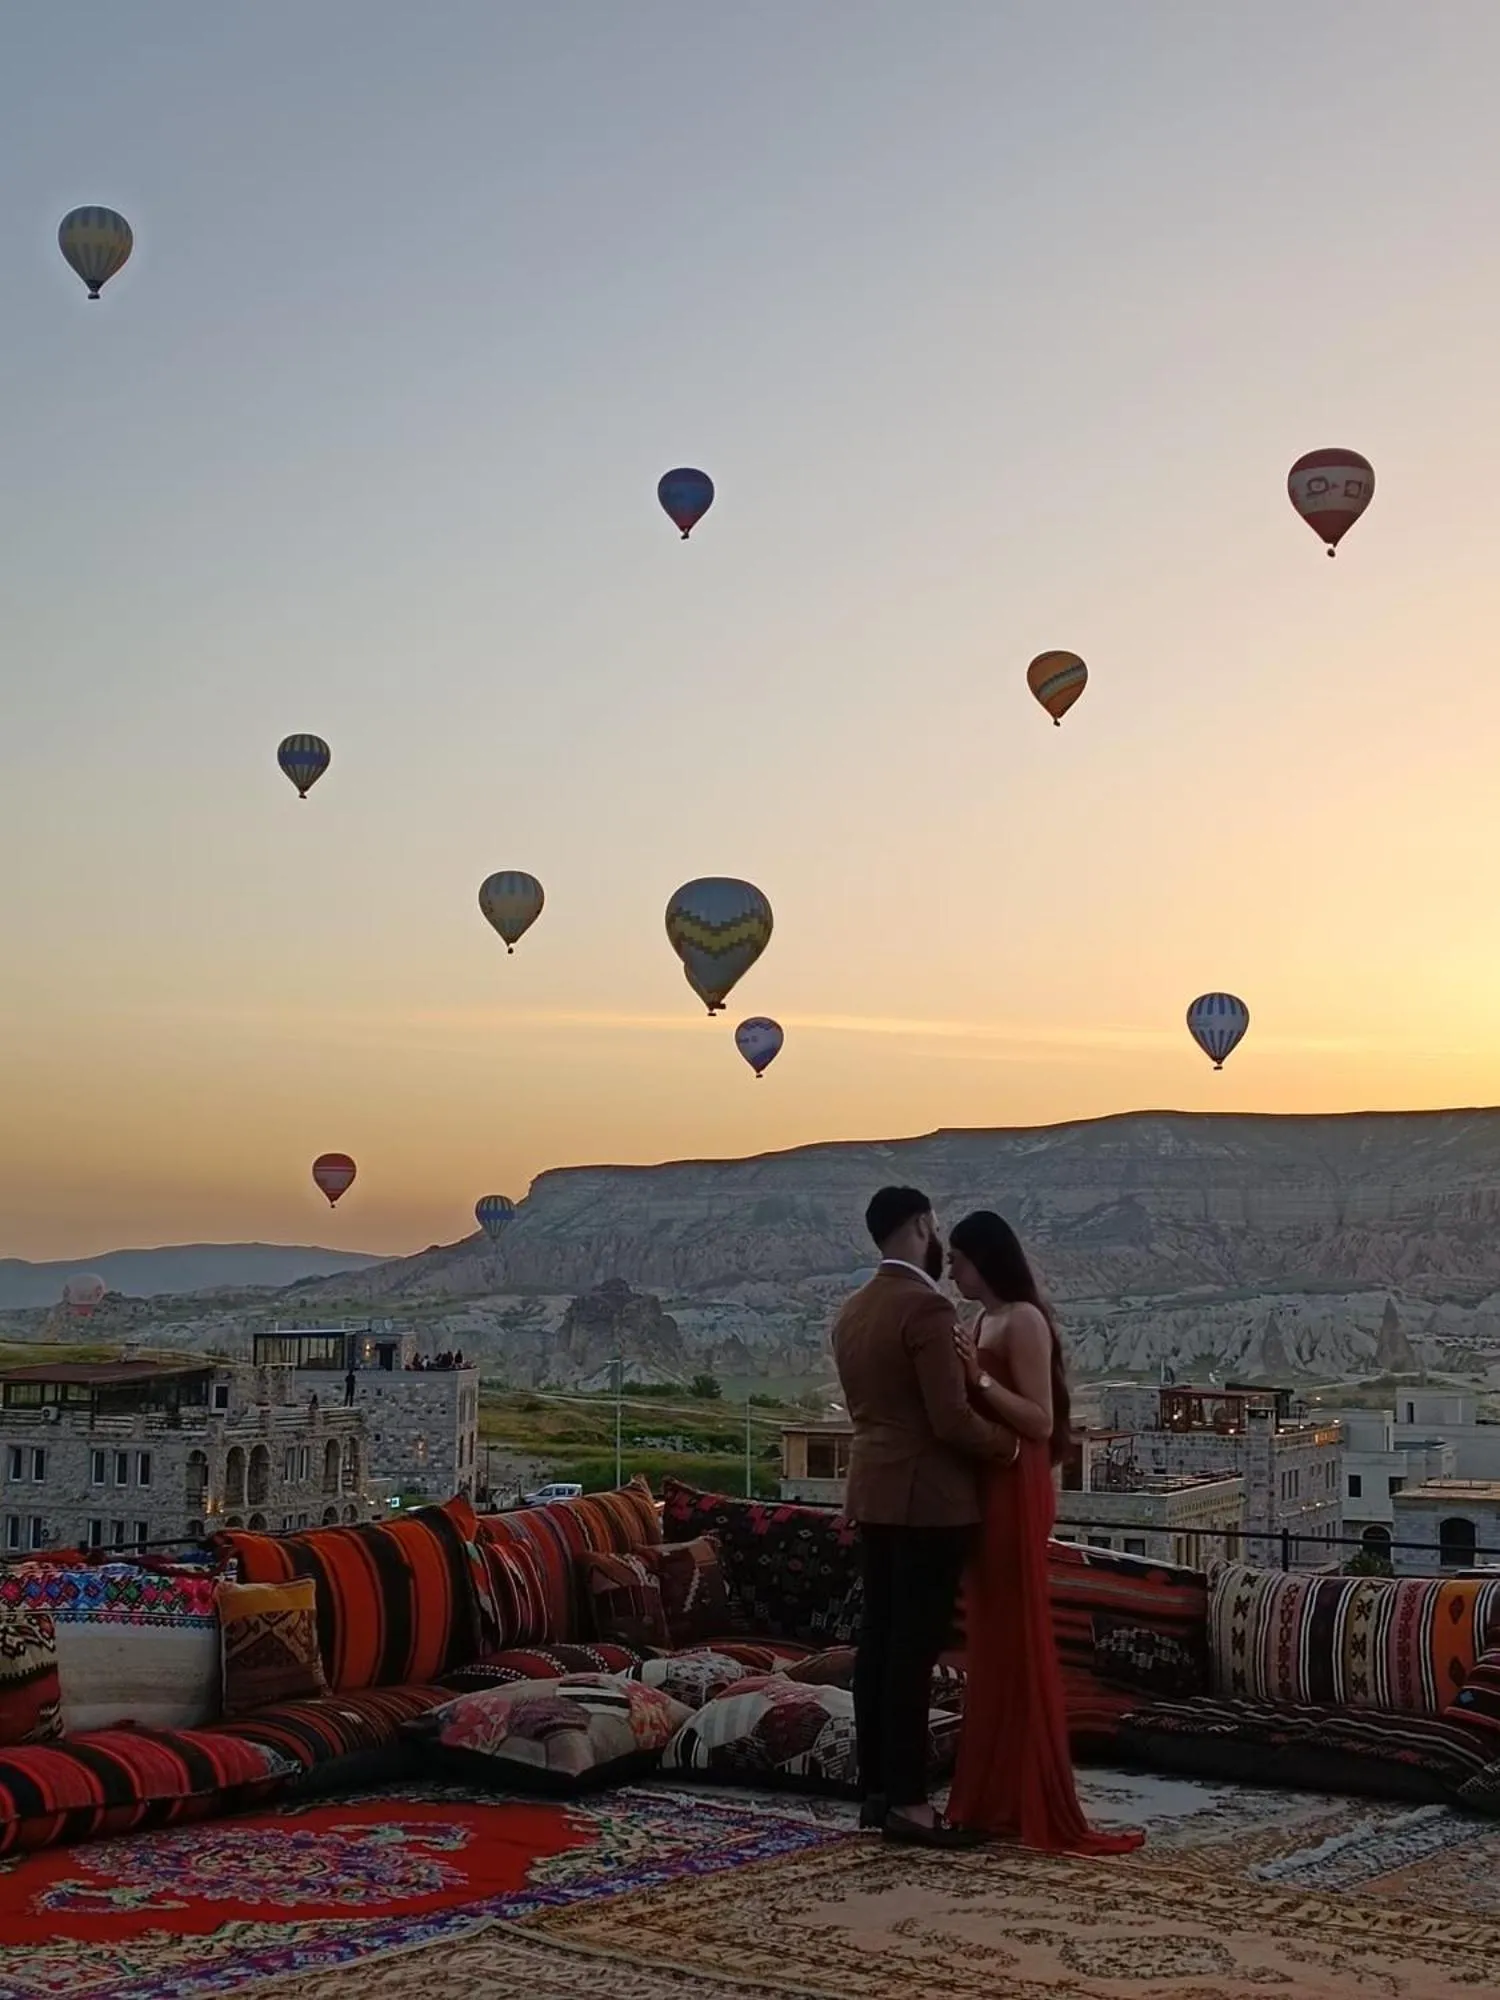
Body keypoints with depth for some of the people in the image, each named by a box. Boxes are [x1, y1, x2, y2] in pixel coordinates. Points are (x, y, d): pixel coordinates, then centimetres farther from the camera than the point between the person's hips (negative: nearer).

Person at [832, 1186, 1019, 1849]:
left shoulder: (853, 1309, 11)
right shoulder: (926, 1307, -17)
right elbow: (951, 1419, -21)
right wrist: (1010, 1443, -4)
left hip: (873, 1493, 9)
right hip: (926, 1496, -9)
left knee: (880, 1640, 11)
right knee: (915, 1648, -6)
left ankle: (877, 1787, 16)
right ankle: (906, 1801, -3)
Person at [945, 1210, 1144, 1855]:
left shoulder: (1024, 1321, -13)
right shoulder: (983, 1323, 13)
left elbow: (1040, 1422, -18)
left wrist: (981, 1378, -23)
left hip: (1014, 1494, -9)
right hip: (984, 1491, 9)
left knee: (1018, 1643, -4)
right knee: (989, 1641, 12)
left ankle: (1033, 1805, 2)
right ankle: (993, 1796, 20)